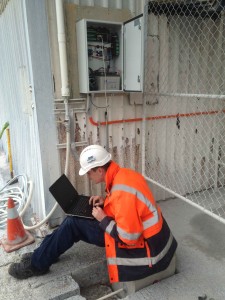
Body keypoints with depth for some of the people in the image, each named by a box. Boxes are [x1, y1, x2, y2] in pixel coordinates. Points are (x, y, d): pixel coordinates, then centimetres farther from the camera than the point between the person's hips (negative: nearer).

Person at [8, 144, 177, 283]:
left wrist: (103, 219, -15)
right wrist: (106, 202, 1)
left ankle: (37, 264, 12)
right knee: (76, 218, 10)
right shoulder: (124, 174, -2)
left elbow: (129, 238, -28)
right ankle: (42, 255, 25)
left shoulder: (122, 190, -32)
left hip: (145, 248, -9)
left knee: (73, 224, -9)